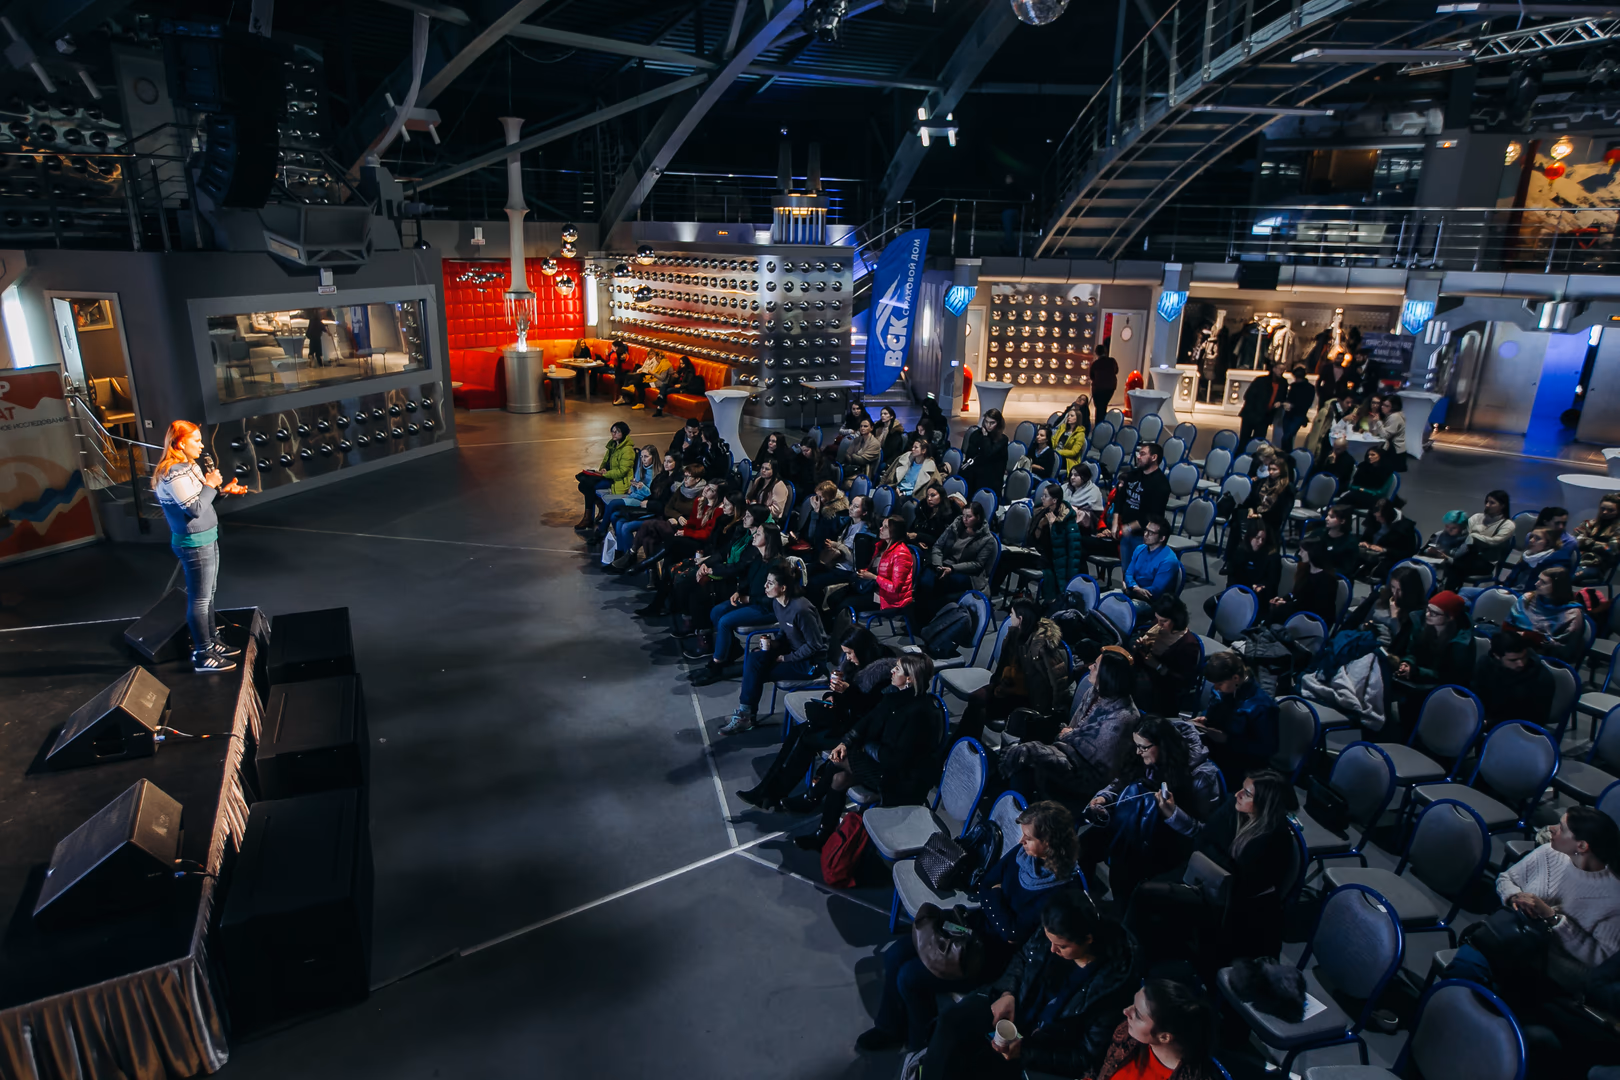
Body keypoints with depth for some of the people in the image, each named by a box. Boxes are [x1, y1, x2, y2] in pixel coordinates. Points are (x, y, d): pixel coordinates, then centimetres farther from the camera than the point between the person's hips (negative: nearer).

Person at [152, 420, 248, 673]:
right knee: (199, 600, -2)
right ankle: (203, 655, 6)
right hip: (194, 544, -10)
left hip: (206, 538, 10)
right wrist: (210, 485, -12)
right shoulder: (173, 473, -21)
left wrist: (224, 490, 1)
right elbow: (195, 508, -24)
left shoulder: (189, 466, 9)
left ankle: (211, 641, 30)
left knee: (208, 595, 18)